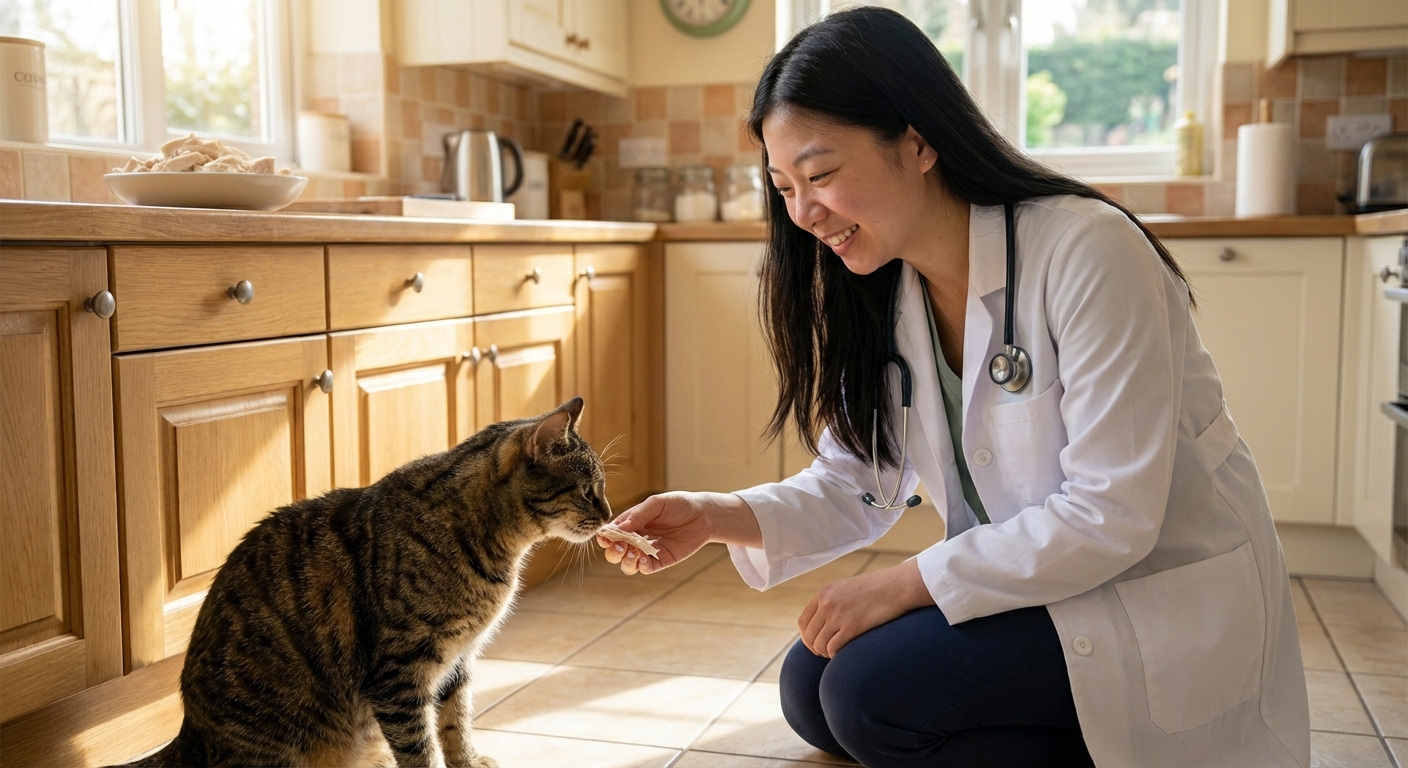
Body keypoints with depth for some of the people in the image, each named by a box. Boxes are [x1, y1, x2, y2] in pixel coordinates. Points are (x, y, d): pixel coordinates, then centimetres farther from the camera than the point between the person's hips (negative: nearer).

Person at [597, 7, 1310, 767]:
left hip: (1169, 598, -8)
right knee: (810, 688, 2)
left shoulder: (1087, 252, -23)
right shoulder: (880, 297, 0)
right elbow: (858, 484, -1)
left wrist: (909, 582, -22)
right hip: (1024, 585, 8)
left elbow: (1111, 516, -25)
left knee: (872, 690, -22)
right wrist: (721, 517, -18)